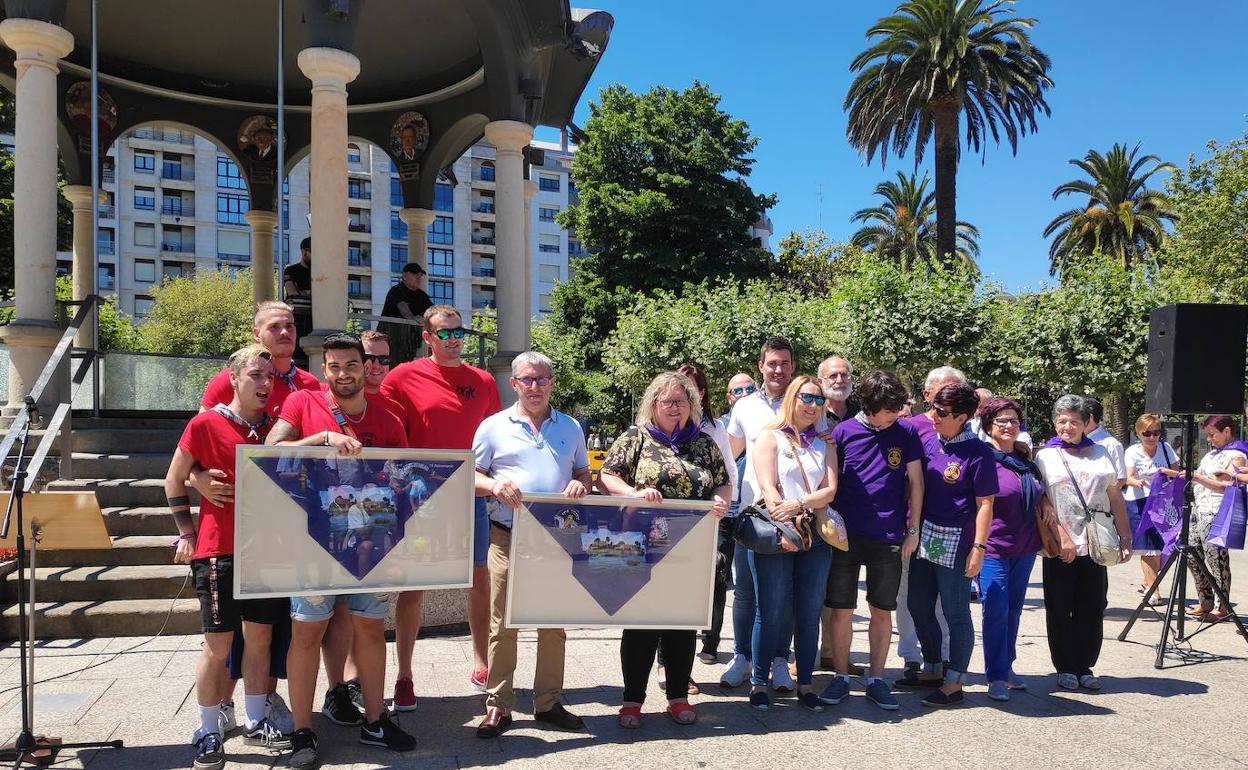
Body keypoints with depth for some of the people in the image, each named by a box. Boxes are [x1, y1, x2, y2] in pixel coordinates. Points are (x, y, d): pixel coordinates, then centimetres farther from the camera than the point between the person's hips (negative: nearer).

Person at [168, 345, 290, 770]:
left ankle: (256, 722, 24)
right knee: (218, 643, 2)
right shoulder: (205, 424, -6)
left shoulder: (272, 426, 7)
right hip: (219, 551, -4)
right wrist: (187, 532, -1)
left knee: (260, 638, 11)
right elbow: (174, 481, 1)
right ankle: (209, 733, 15)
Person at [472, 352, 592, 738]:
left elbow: (584, 473, 19)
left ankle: (548, 703, 20)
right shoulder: (494, 427, 4)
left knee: (554, 623, 8)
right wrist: (494, 485, -16)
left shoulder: (571, 428, 13)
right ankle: (498, 707, 12)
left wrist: (579, 484, -4)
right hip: (508, 536, -2)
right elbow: (472, 475, 5)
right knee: (503, 624, 1)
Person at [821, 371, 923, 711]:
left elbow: (915, 481, 6)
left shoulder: (906, 432, 1)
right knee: (842, 610, 4)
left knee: (882, 611, 8)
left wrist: (913, 530, 4)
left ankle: (876, 679, 20)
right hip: (846, 535, -1)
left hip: (888, 538, 1)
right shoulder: (843, 432, -3)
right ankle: (840, 676, 18)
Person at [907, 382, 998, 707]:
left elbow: (985, 504, -10)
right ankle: (932, 669, 32)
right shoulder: (928, 441, 5)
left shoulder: (978, 453, -11)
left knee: (955, 613, 3)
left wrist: (978, 547, -14)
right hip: (924, 537, 7)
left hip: (955, 543, -7)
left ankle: (954, 683, 15)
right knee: (919, 607, 15)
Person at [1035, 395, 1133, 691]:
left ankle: (1084, 667, 19)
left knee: (1092, 608, 7)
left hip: (1095, 545, 3)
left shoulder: (1101, 454, 12)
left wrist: (1125, 537, 8)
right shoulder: (1045, 457, 3)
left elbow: (1116, 499, 14)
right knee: (1060, 610, 4)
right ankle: (1065, 669, 15)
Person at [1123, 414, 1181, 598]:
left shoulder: (1165, 448, 2)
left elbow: (1179, 473, 4)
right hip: (1139, 502, -3)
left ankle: (1147, 583, 26)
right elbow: (1128, 477, -20)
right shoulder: (1132, 452, -7)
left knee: (1157, 546, 6)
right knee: (1147, 548, -4)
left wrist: (1168, 472, -19)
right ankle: (1152, 588, 5)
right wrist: (1136, 482, -43)